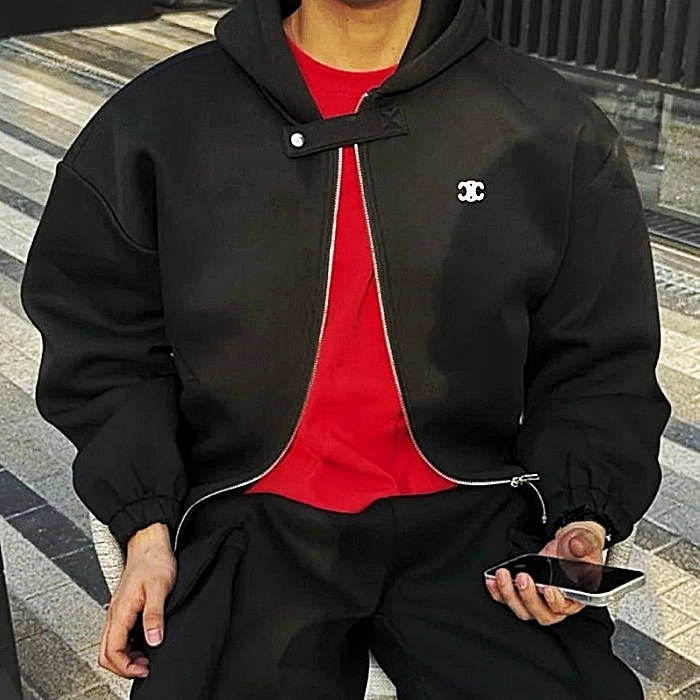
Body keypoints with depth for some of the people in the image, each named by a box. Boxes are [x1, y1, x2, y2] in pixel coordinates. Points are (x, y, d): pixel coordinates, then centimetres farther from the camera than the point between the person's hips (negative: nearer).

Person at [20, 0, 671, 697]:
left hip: (473, 518, 0)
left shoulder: (555, 129, 0)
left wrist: (580, 518, -10)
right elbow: (105, 347, 7)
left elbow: (600, 365, 6)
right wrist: (145, 529, -3)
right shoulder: (158, 118, 1)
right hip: (251, 519, 1)